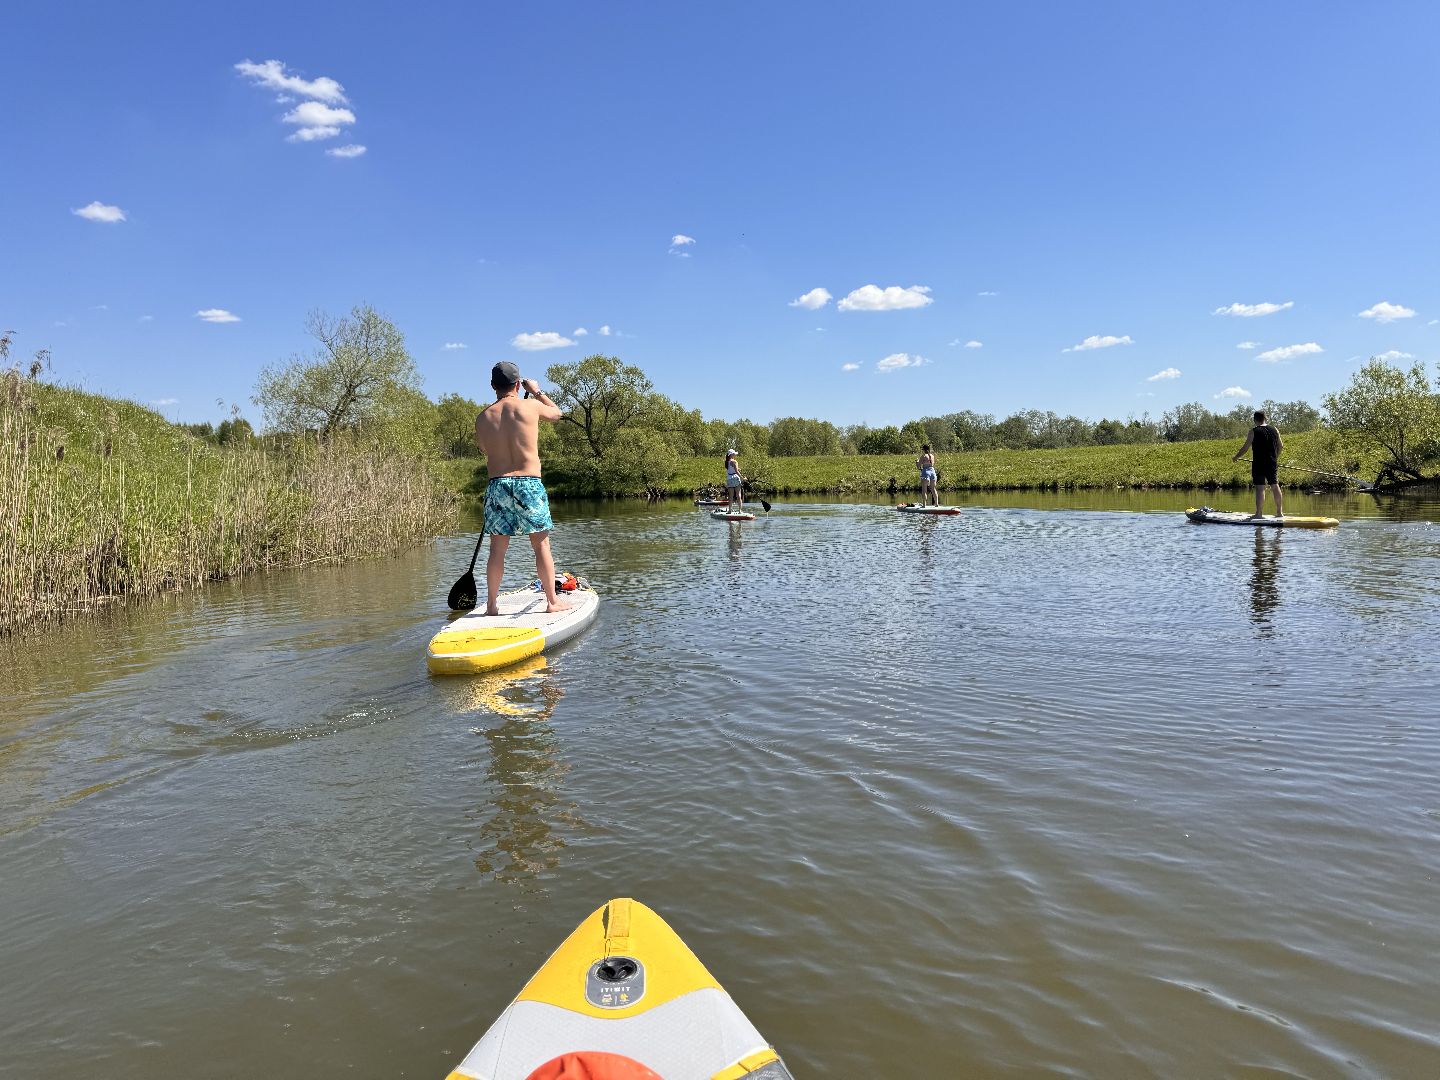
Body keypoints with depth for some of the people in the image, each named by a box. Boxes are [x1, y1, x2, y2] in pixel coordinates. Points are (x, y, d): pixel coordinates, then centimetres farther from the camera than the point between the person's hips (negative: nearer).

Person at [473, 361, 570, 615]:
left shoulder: (483, 418, 6)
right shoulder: (530, 406, -1)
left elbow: (487, 452, 14)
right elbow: (556, 413, 20)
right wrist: (537, 390, 33)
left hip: (497, 485, 3)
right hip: (529, 484, -2)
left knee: (497, 549, 9)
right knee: (541, 544, 6)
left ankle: (491, 605, 14)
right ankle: (552, 601, 12)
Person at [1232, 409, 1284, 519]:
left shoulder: (1254, 431, -9)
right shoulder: (1274, 430, 6)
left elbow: (1245, 448, -8)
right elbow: (1280, 446, 15)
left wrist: (1235, 458, 7)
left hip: (1259, 464, -5)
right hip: (1272, 464, 5)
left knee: (1260, 488, -5)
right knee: (1275, 486, 11)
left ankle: (1259, 513, -4)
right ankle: (1280, 512, 15)